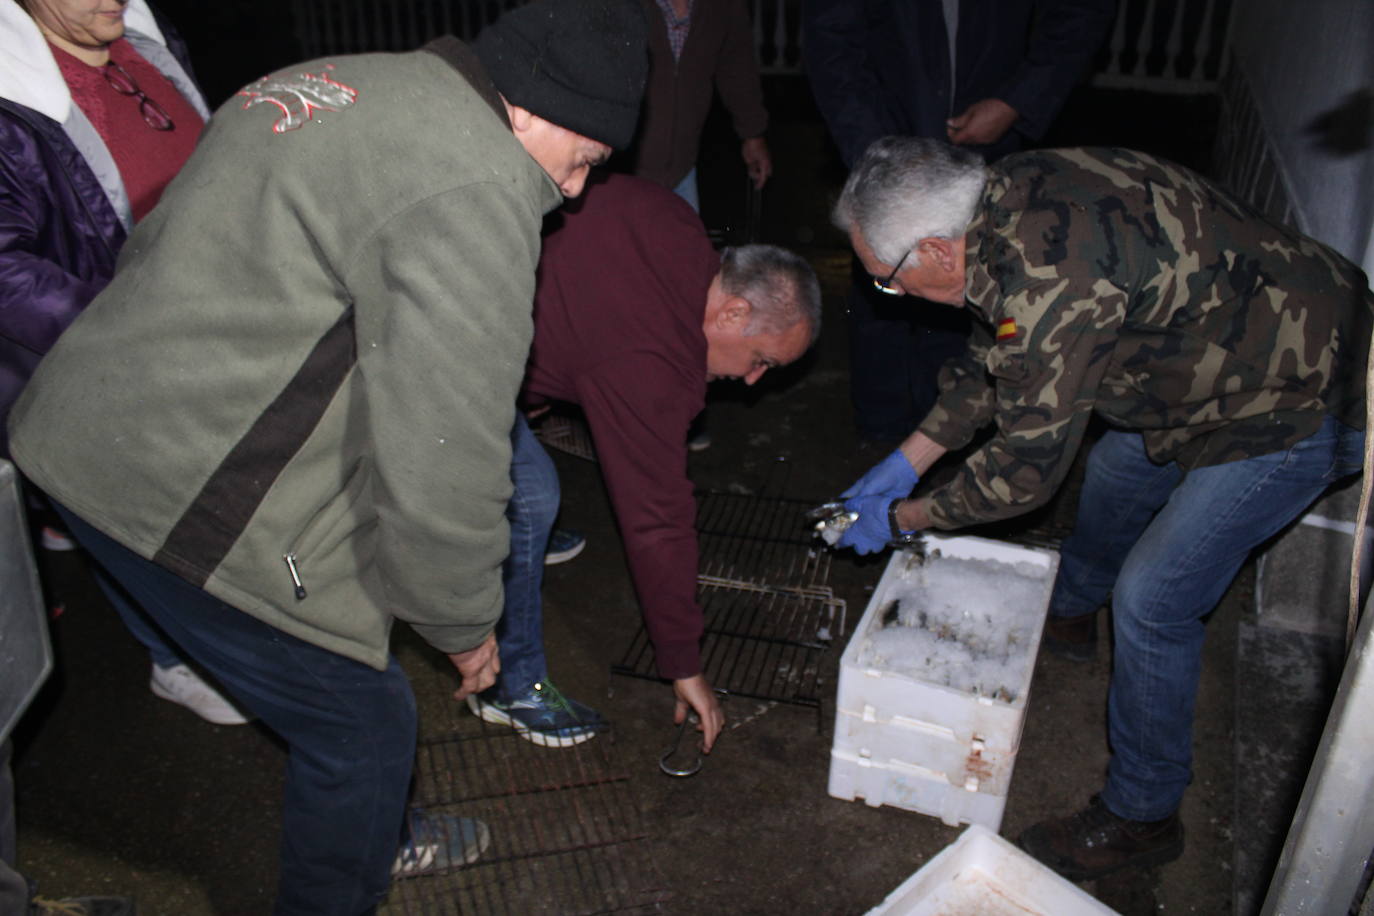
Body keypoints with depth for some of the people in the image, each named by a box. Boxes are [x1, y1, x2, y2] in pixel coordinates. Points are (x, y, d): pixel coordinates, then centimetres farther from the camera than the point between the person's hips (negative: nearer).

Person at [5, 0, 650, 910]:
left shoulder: (347, 85, 11)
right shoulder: (476, 190, -20)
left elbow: (157, 243, 20)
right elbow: (440, 468, -24)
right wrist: (465, 627, -6)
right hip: (187, 501, -10)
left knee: (342, 688, 26)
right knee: (364, 720, 8)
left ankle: (379, 834, 49)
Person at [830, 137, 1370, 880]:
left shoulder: (1046, 282, -36)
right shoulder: (1005, 198, -7)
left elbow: (1027, 467, -24)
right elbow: (993, 363, 7)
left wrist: (902, 519, -10)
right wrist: (908, 460, 8)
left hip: (1300, 402, -10)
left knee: (1151, 601, -6)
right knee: (1118, 471, 28)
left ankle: (1141, 817, 15)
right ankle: (1070, 609, 58)